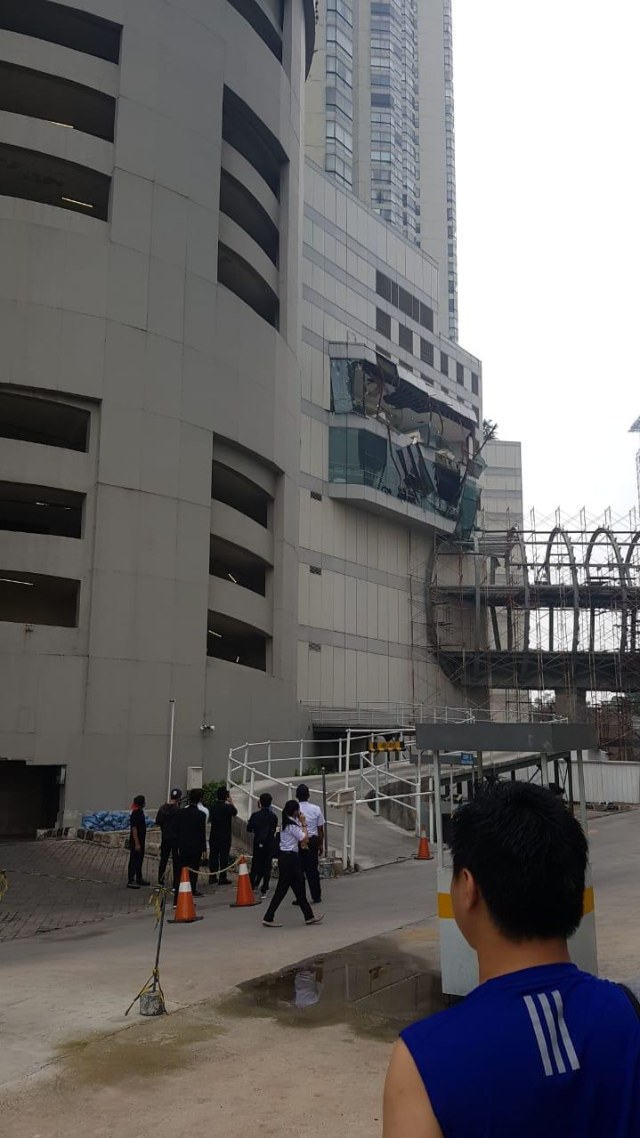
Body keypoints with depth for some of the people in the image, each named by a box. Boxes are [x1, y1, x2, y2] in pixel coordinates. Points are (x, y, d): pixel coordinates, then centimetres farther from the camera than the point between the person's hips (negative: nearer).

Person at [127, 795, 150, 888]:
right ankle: (130, 881, 1)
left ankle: (139, 879, 28)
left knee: (139, 860, 17)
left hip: (141, 841, 10)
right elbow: (134, 829, -22)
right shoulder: (135, 814, -20)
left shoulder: (140, 812, 10)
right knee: (133, 861, -4)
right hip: (136, 842, -10)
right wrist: (136, 843, -23)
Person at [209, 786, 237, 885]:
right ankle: (222, 878, 3)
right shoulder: (228, 807, -16)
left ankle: (212, 876, 17)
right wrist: (231, 802, 18)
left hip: (214, 835, 5)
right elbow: (235, 812, 5)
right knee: (224, 856, 2)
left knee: (213, 855, 12)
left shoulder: (213, 806, -3)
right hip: (225, 836, -5)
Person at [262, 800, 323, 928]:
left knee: (299, 887, 13)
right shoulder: (292, 825, -18)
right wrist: (303, 823, -9)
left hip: (286, 856, 10)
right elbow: (305, 838, -16)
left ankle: (309, 917, 19)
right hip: (289, 858, -10)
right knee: (282, 889, -3)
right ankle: (268, 918, 3)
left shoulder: (287, 823, 12)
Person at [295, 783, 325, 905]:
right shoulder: (316, 809, -2)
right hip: (312, 842, 2)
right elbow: (320, 829, 3)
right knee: (313, 870, 12)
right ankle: (316, 897, 17)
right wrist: (321, 844, 14)